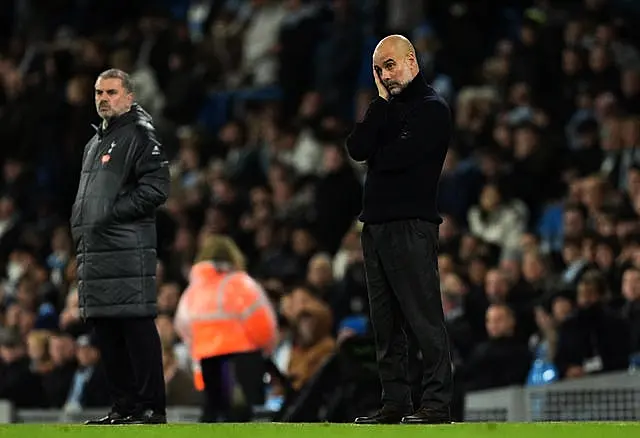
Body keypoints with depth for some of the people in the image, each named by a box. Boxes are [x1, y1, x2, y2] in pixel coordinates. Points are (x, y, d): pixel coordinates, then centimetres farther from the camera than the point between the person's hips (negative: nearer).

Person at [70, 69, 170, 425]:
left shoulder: (139, 135, -3)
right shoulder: (95, 143, 24)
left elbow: (156, 188, -13)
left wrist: (112, 213, -15)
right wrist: (82, 226, 13)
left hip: (128, 249, -9)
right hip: (93, 250, 9)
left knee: (137, 328, -10)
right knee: (106, 332, 8)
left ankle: (152, 407, -9)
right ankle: (124, 406, 13)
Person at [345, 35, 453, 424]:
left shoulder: (431, 109, -4)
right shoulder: (388, 108, 20)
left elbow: (396, 156, -16)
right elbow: (357, 148, 3)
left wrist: (374, 155, 5)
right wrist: (382, 102, 0)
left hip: (410, 225, -8)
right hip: (376, 224, 8)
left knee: (423, 317, -10)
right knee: (386, 322, 8)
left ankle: (437, 403, -10)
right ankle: (395, 402, 12)